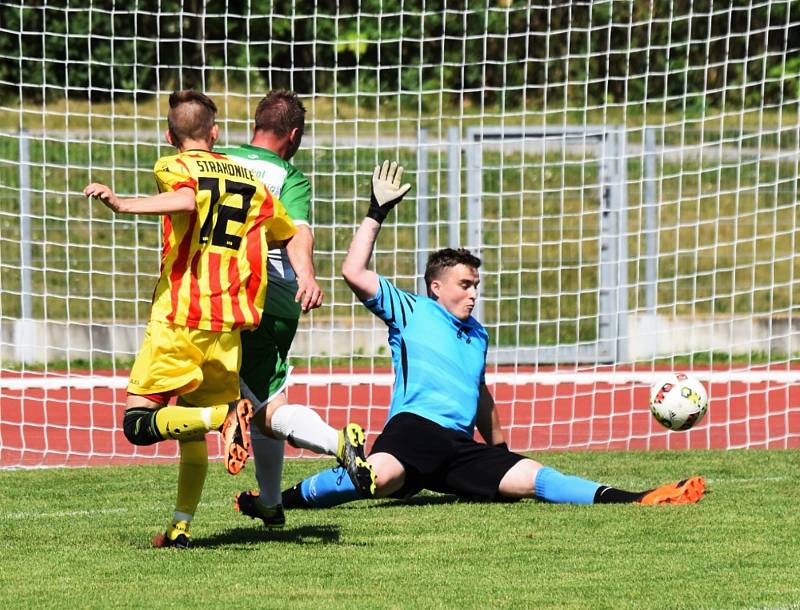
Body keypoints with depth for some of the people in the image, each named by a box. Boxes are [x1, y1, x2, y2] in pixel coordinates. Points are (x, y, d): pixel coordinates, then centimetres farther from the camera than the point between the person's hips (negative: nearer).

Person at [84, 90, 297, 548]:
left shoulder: (174, 167, -1)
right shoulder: (249, 180, 15)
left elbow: (185, 200, -24)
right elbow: (292, 235, 23)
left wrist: (121, 205, -28)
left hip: (179, 318, -5)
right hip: (229, 327, 5)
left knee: (140, 423, -7)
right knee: (191, 430, 14)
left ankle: (226, 416, -28)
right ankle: (180, 527, 4)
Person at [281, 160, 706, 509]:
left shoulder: (476, 335, 28)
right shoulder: (410, 312, 8)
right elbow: (354, 273, -3)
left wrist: (500, 452, 42)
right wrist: (376, 213, -2)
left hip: (462, 448, 7)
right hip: (415, 429, -7)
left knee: (532, 478, -7)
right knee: (381, 474, -40)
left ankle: (635, 500, -15)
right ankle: (279, 500, -31)